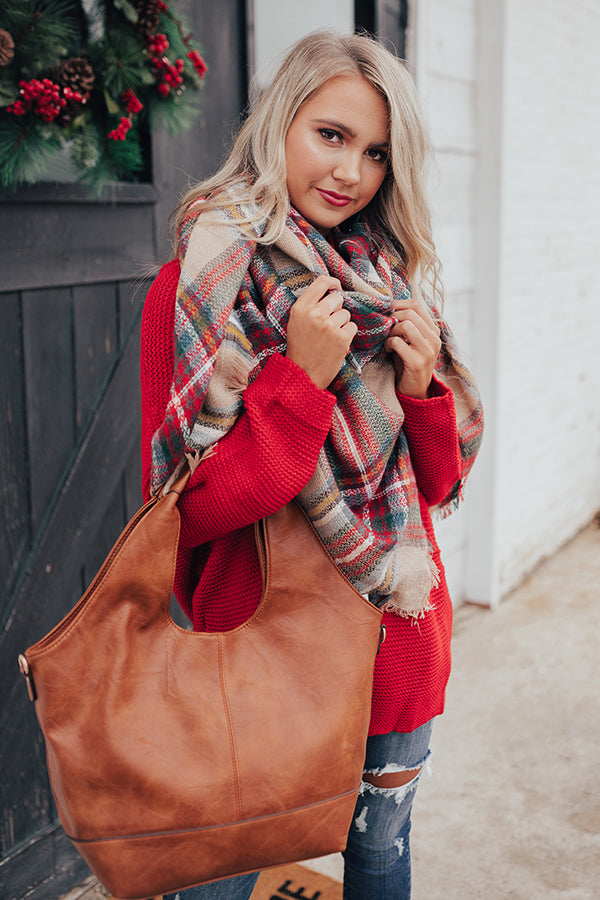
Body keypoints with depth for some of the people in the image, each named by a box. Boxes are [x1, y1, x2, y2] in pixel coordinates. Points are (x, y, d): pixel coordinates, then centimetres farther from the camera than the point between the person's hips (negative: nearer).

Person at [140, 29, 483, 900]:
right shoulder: (197, 287, -12)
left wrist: (423, 384, -13)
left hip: (399, 641, 5)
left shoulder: (395, 283, 3)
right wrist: (301, 376, -25)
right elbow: (185, 507, -17)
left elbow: (439, 478, 7)